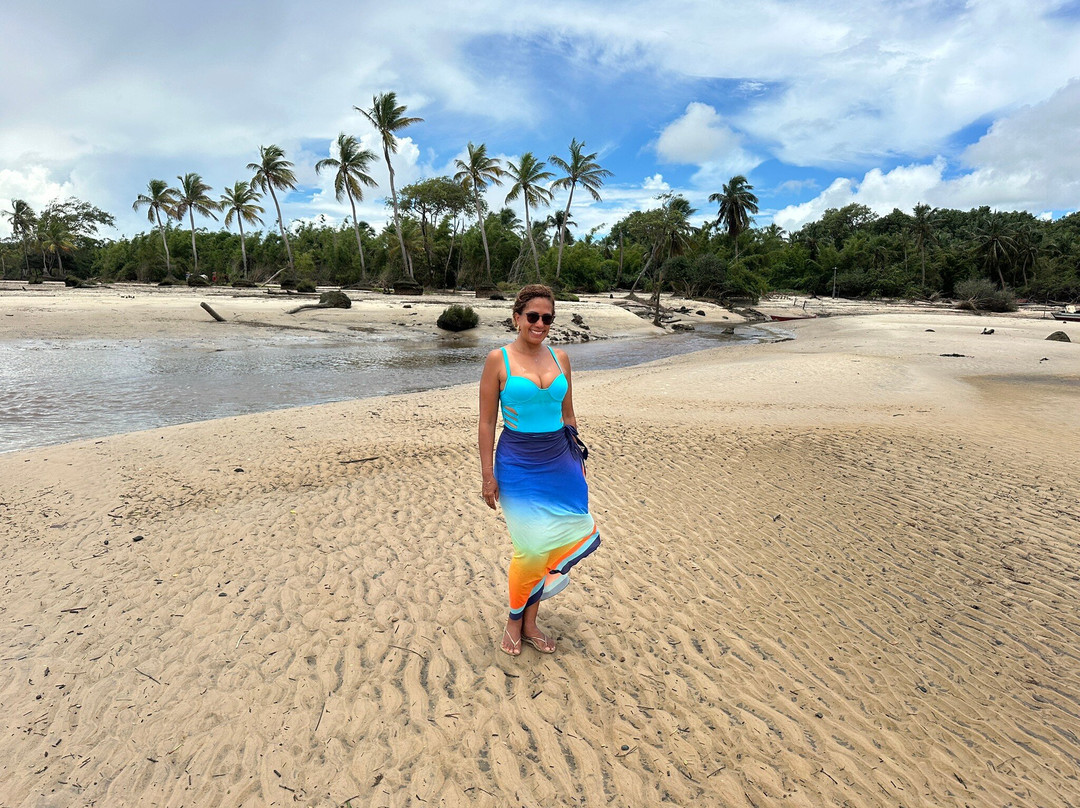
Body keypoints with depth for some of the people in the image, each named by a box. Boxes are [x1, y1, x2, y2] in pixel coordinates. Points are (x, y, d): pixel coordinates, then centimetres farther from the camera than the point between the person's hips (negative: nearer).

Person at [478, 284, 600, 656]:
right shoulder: (499, 359, -6)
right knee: (531, 547, -3)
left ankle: (529, 620, 25)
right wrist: (487, 475, -7)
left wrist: (578, 458, 14)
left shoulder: (560, 358, 6)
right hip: (518, 463, -5)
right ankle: (515, 622, 24)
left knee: (569, 536, 4)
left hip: (558, 461, 5)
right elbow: (487, 422, -5)